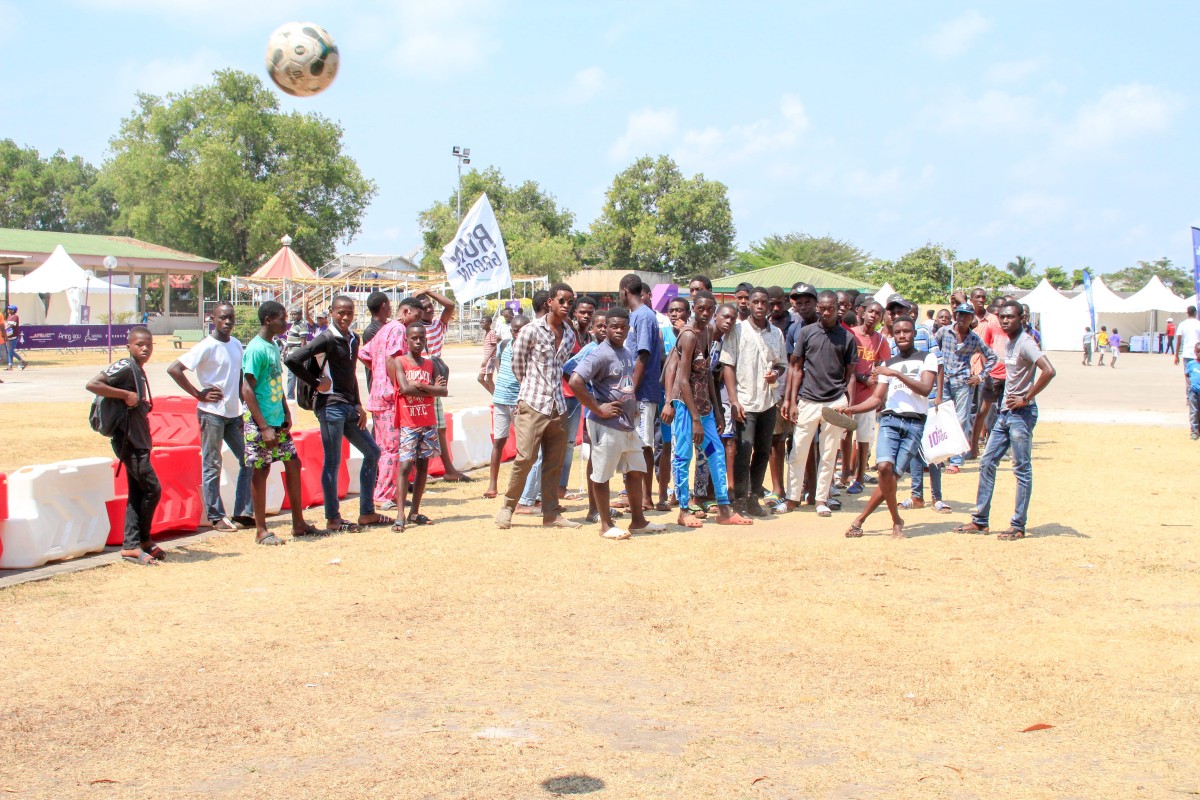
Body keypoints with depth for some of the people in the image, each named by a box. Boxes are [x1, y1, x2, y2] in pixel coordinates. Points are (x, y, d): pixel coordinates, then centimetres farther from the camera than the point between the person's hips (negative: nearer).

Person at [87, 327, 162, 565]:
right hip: (128, 440, -9)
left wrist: (141, 403, 4)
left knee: (137, 492, 10)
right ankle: (141, 540, 7)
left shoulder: (139, 370, 13)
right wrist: (125, 395, -24)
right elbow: (92, 385, -25)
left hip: (139, 441, 9)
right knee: (152, 488, -7)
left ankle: (132, 544, 14)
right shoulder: (124, 367, -14)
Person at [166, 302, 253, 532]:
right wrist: (198, 394, -15)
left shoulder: (236, 345, 9)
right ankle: (216, 517, 8)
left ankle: (243, 514, 14)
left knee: (248, 461, 7)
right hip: (212, 413, -7)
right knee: (212, 466, 1)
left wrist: (243, 413, 13)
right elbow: (174, 369, -17)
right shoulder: (207, 346, -12)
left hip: (234, 414, 7)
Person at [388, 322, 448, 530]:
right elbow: (405, 388, -16)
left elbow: (443, 391, 0)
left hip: (429, 423, 5)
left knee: (423, 465, 6)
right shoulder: (399, 362, -2)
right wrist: (431, 389, -7)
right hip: (408, 424, -5)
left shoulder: (429, 364, 11)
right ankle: (400, 515, -14)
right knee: (405, 465, -12)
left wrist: (419, 385, -12)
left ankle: (415, 512, 13)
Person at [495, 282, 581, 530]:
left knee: (554, 462, 7)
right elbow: (517, 364, 3)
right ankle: (507, 507, 5)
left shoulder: (569, 335, 10)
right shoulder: (531, 331, -6)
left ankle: (551, 513, 14)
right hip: (532, 404, -5)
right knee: (525, 458, -9)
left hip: (558, 406, 5)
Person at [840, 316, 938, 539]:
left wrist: (898, 374, -11)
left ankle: (860, 519, 2)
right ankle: (896, 521, -4)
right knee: (884, 467, -21)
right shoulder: (888, 364, 22)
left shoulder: (927, 359, 11)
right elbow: (877, 398, 17)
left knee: (894, 475, -8)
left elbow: (925, 389, -5)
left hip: (915, 424, -2)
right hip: (890, 420, 2)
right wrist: (851, 409, 2)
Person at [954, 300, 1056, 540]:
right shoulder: (1008, 342, 13)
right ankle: (980, 520, 16)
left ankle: (1019, 526, 5)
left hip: (1021, 413, -10)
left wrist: (1027, 398, -20)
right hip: (1006, 412, 10)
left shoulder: (1025, 343, -15)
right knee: (987, 462, 10)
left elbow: (1048, 371, -28)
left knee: (1022, 470, -2)